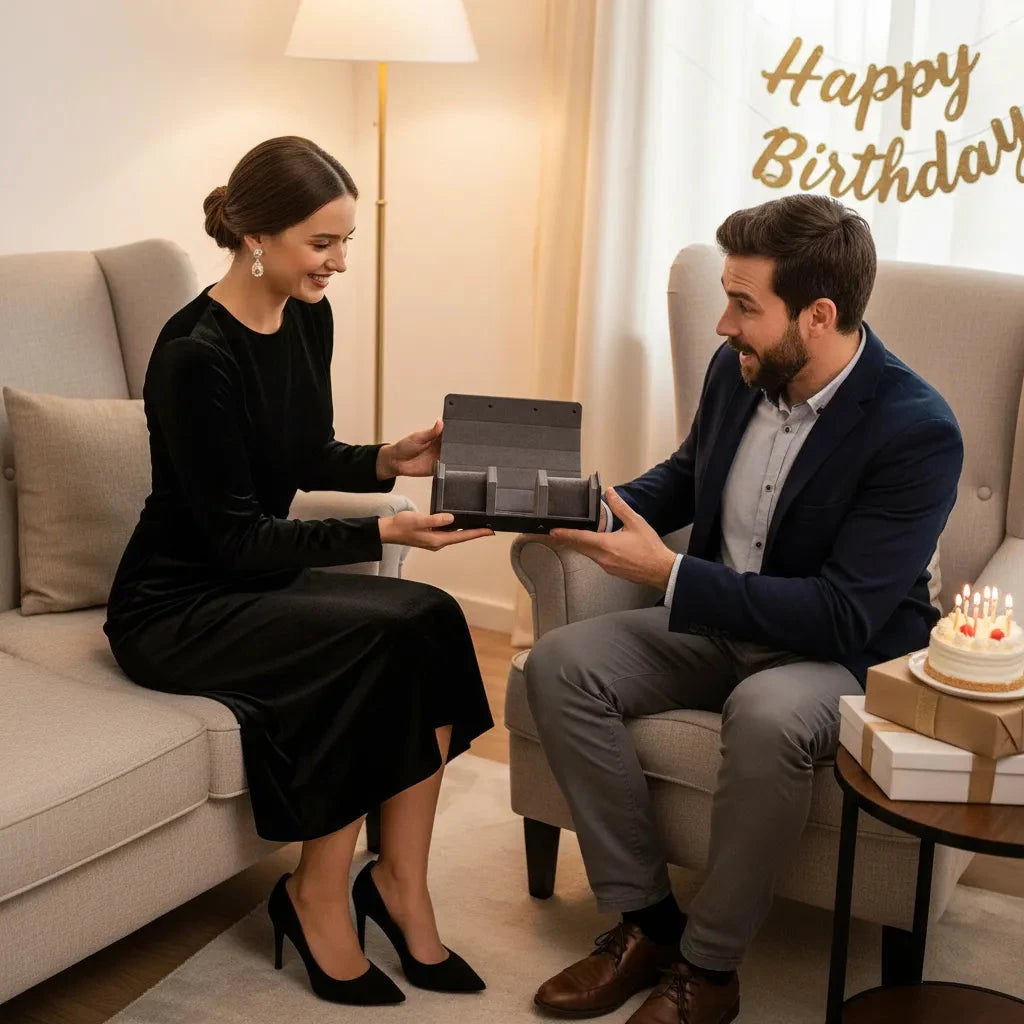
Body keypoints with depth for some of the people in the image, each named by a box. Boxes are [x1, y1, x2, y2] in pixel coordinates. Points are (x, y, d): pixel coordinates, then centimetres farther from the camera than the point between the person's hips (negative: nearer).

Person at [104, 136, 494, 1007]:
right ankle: (318, 900, -7)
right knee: (377, 638, -26)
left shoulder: (308, 320, 1)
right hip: (175, 607, -7)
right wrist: (383, 532, -28)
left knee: (432, 620, -17)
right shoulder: (197, 355, -23)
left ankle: (400, 885, -6)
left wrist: (391, 460, -5)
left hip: (256, 577, 7)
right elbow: (234, 537, -22)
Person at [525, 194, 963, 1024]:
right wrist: (607, 508, -5)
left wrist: (667, 573, -28)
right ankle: (646, 920, -5)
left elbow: (843, 616, -27)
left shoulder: (918, 430, -24)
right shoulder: (738, 370, -5)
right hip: (716, 622, 6)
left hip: (845, 654, -6)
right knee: (559, 665, -14)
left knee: (768, 716, -38)